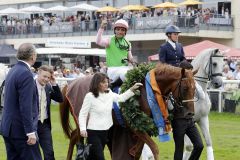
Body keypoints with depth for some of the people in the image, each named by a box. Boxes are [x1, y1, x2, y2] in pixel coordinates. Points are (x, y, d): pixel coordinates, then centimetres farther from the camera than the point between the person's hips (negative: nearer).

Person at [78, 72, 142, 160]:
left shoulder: (110, 94, 4)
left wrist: (132, 89, 10)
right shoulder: (90, 96, -14)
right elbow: (83, 114, -11)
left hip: (106, 132, 6)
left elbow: (121, 98, 21)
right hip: (93, 132, -6)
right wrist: (82, 129, -23)